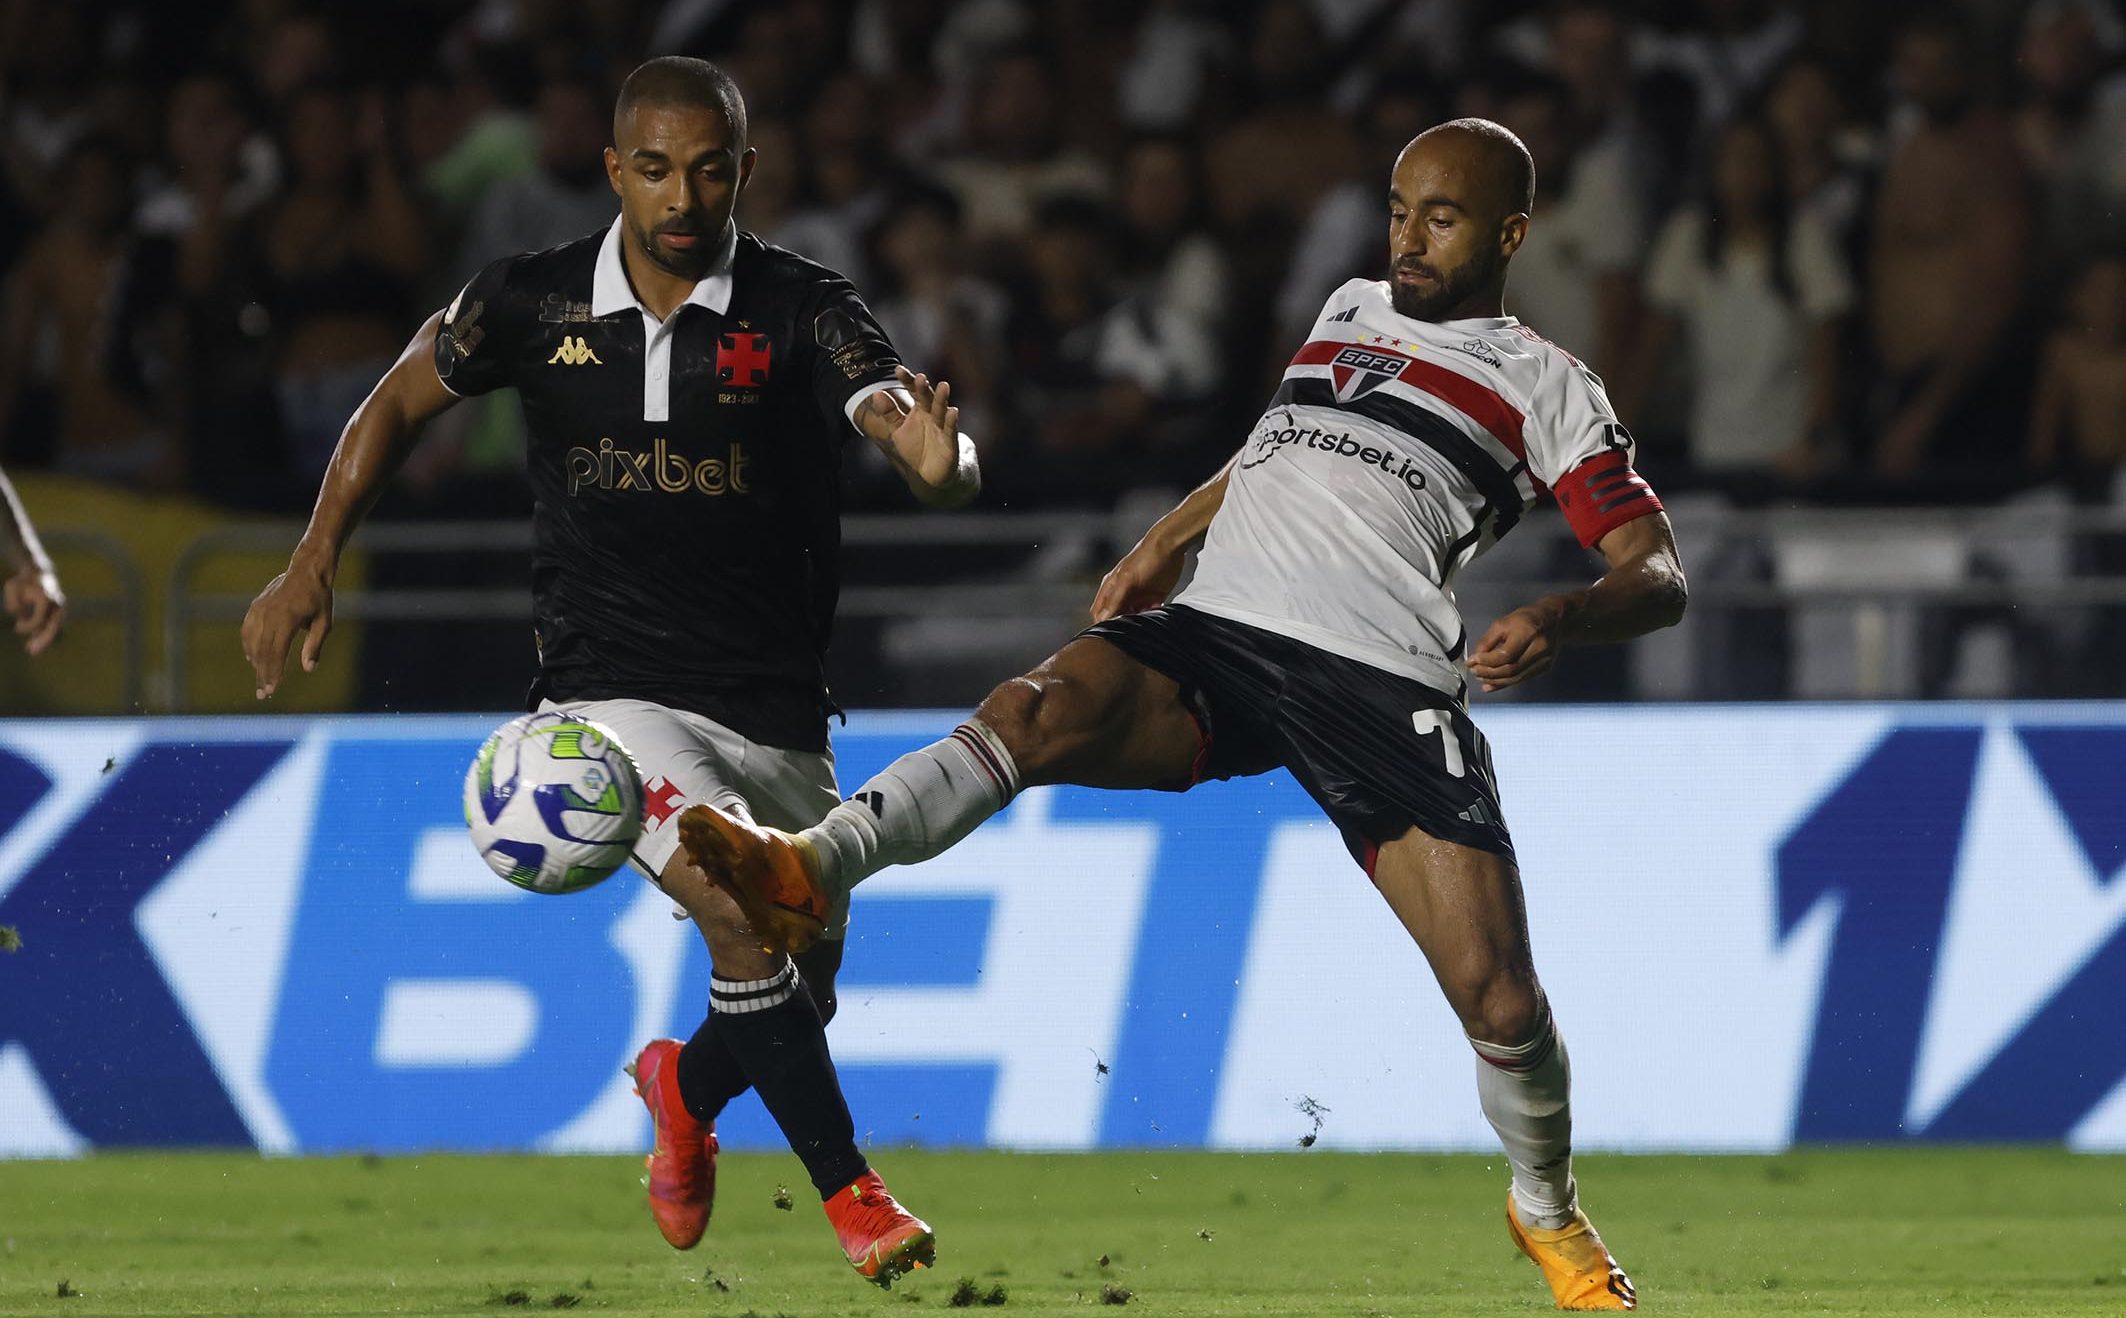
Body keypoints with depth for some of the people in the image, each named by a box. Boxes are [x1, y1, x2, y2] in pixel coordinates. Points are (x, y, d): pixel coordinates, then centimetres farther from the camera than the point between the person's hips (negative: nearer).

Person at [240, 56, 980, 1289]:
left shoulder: (802, 308, -9)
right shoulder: (534, 301, -3)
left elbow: (906, 425, -23)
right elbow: (404, 400, 14)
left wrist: (940, 459, -47)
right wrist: (315, 563, 7)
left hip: (777, 705, 2)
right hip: (614, 688, -2)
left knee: (800, 1004, 11)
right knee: (742, 912, -26)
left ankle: (686, 1088, 46)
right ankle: (851, 1190, -13)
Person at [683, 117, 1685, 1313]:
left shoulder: (1546, 385, 10)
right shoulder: (1352, 309, 25)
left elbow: (1660, 576, 4)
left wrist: (1566, 619, -17)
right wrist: (1166, 542, 36)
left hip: (1386, 687, -3)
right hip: (1214, 633, 3)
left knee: (1502, 1002, -10)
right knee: (1042, 709, -30)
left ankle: (1549, 1209, 20)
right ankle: (811, 868, -49)